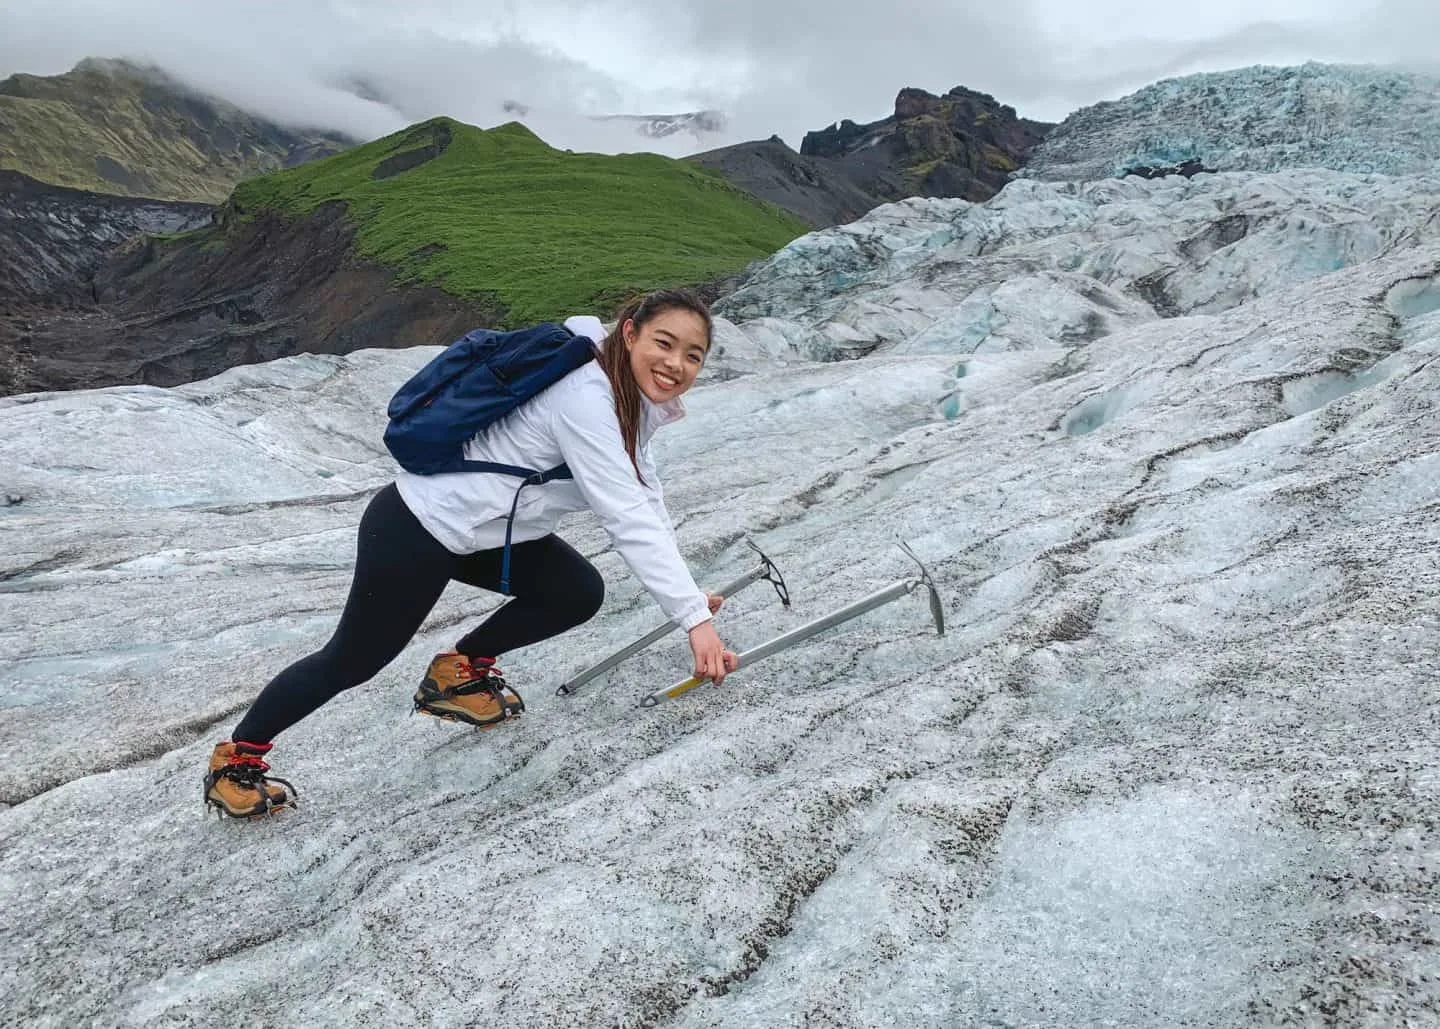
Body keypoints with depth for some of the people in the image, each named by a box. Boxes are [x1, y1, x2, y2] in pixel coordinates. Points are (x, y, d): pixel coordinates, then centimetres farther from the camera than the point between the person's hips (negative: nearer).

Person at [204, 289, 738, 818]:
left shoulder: (633, 398, 2)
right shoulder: (585, 395, -29)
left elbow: (646, 502, 2)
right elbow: (626, 517, -33)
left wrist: (684, 592, -6)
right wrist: (693, 616, -33)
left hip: (482, 529, 9)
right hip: (413, 529, -9)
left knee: (579, 594, 1)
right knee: (352, 662, 5)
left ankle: (459, 671, 19)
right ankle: (236, 758, 28)